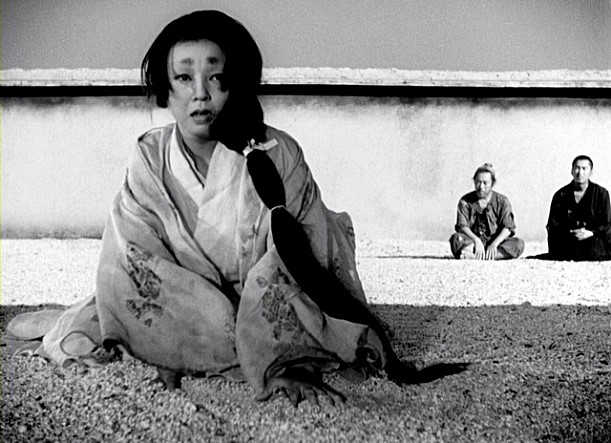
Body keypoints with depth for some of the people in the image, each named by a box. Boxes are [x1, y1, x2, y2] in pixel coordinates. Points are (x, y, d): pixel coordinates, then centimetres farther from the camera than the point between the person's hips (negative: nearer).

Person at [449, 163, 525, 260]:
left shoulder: (502, 201, 3)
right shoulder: (465, 201, 4)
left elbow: (507, 228, -7)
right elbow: (462, 226, -8)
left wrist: (494, 244, -24)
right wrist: (476, 240, -27)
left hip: (496, 242, 1)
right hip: (473, 241, -1)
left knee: (519, 244, -28)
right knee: (456, 238, -30)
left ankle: (473, 256, -39)